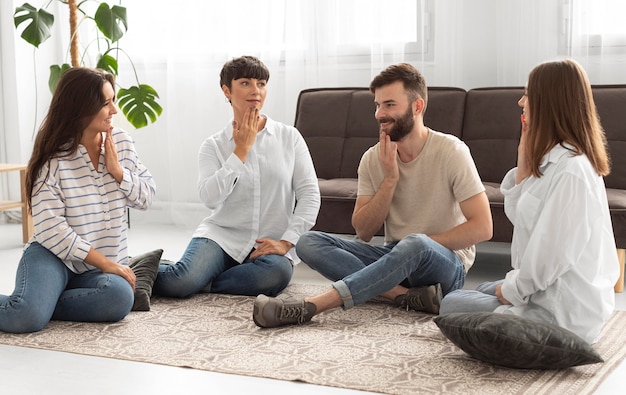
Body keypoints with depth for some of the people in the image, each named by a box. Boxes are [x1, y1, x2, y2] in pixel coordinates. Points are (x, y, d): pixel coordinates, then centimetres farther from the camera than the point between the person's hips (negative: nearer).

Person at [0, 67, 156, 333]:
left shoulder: (120, 142, 5)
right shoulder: (54, 159, -9)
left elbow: (146, 198, 7)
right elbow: (50, 227, -15)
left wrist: (116, 168, -10)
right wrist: (106, 263, -17)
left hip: (102, 267, 5)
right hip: (54, 256, -4)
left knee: (119, 298, -31)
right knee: (27, 317, -33)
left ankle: (39, 304, -11)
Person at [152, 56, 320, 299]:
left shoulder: (289, 138, 7)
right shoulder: (214, 146, 6)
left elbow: (309, 194, 0)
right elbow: (210, 197, -12)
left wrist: (286, 241, -11)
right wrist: (241, 149, -8)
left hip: (271, 245, 1)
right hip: (222, 235, -1)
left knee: (277, 272, -35)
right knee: (184, 279, -31)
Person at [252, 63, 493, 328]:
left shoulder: (451, 152, -10)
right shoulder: (373, 159, 2)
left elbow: (482, 227, -13)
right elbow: (363, 232, -3)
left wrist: (420, 245, -16)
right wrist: (390, 179, -14)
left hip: (447, 263, -4)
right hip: (394, 259, 5)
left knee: (416, 245, -40)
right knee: (309, 243, -15)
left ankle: (309, 306, -42)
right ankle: (407, 295, -28)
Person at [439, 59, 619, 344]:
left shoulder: (570, 170, -26)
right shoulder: (552, 159, 5)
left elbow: (550, 257, -26)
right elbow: (520, 217, 7)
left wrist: (511, 290, -10)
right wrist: (524, 163, -3)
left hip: (562, 316, -10)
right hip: (549, 293, 10)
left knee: (451, 304, 5)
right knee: (485, 289, 33)